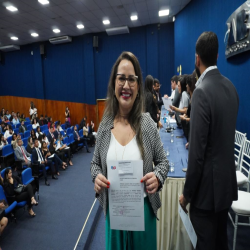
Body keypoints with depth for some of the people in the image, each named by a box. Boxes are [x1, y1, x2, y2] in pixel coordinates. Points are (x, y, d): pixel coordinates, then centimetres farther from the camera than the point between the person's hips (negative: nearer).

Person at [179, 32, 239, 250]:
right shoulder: (231, 87, 3)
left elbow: (197, 151, -22)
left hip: (208, 185, -8)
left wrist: (187, 193, -11)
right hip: (227, 180, 8)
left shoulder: (201, 91, -21)